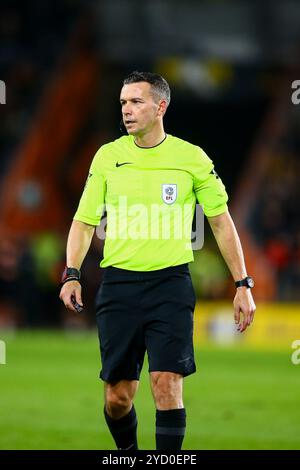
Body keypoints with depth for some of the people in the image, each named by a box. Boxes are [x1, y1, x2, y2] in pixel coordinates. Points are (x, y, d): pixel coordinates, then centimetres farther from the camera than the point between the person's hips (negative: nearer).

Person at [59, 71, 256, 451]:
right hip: (118, 284, 2)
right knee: (118, 396, 3)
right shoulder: (108, 156, 5)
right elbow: (84, 220, 10)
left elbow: (221, 221, 8)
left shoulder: (192, 158, 1)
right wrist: (71, 274, -5)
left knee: (167, 385, -14)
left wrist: (242, 284, 4)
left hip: (171, 282, -2)